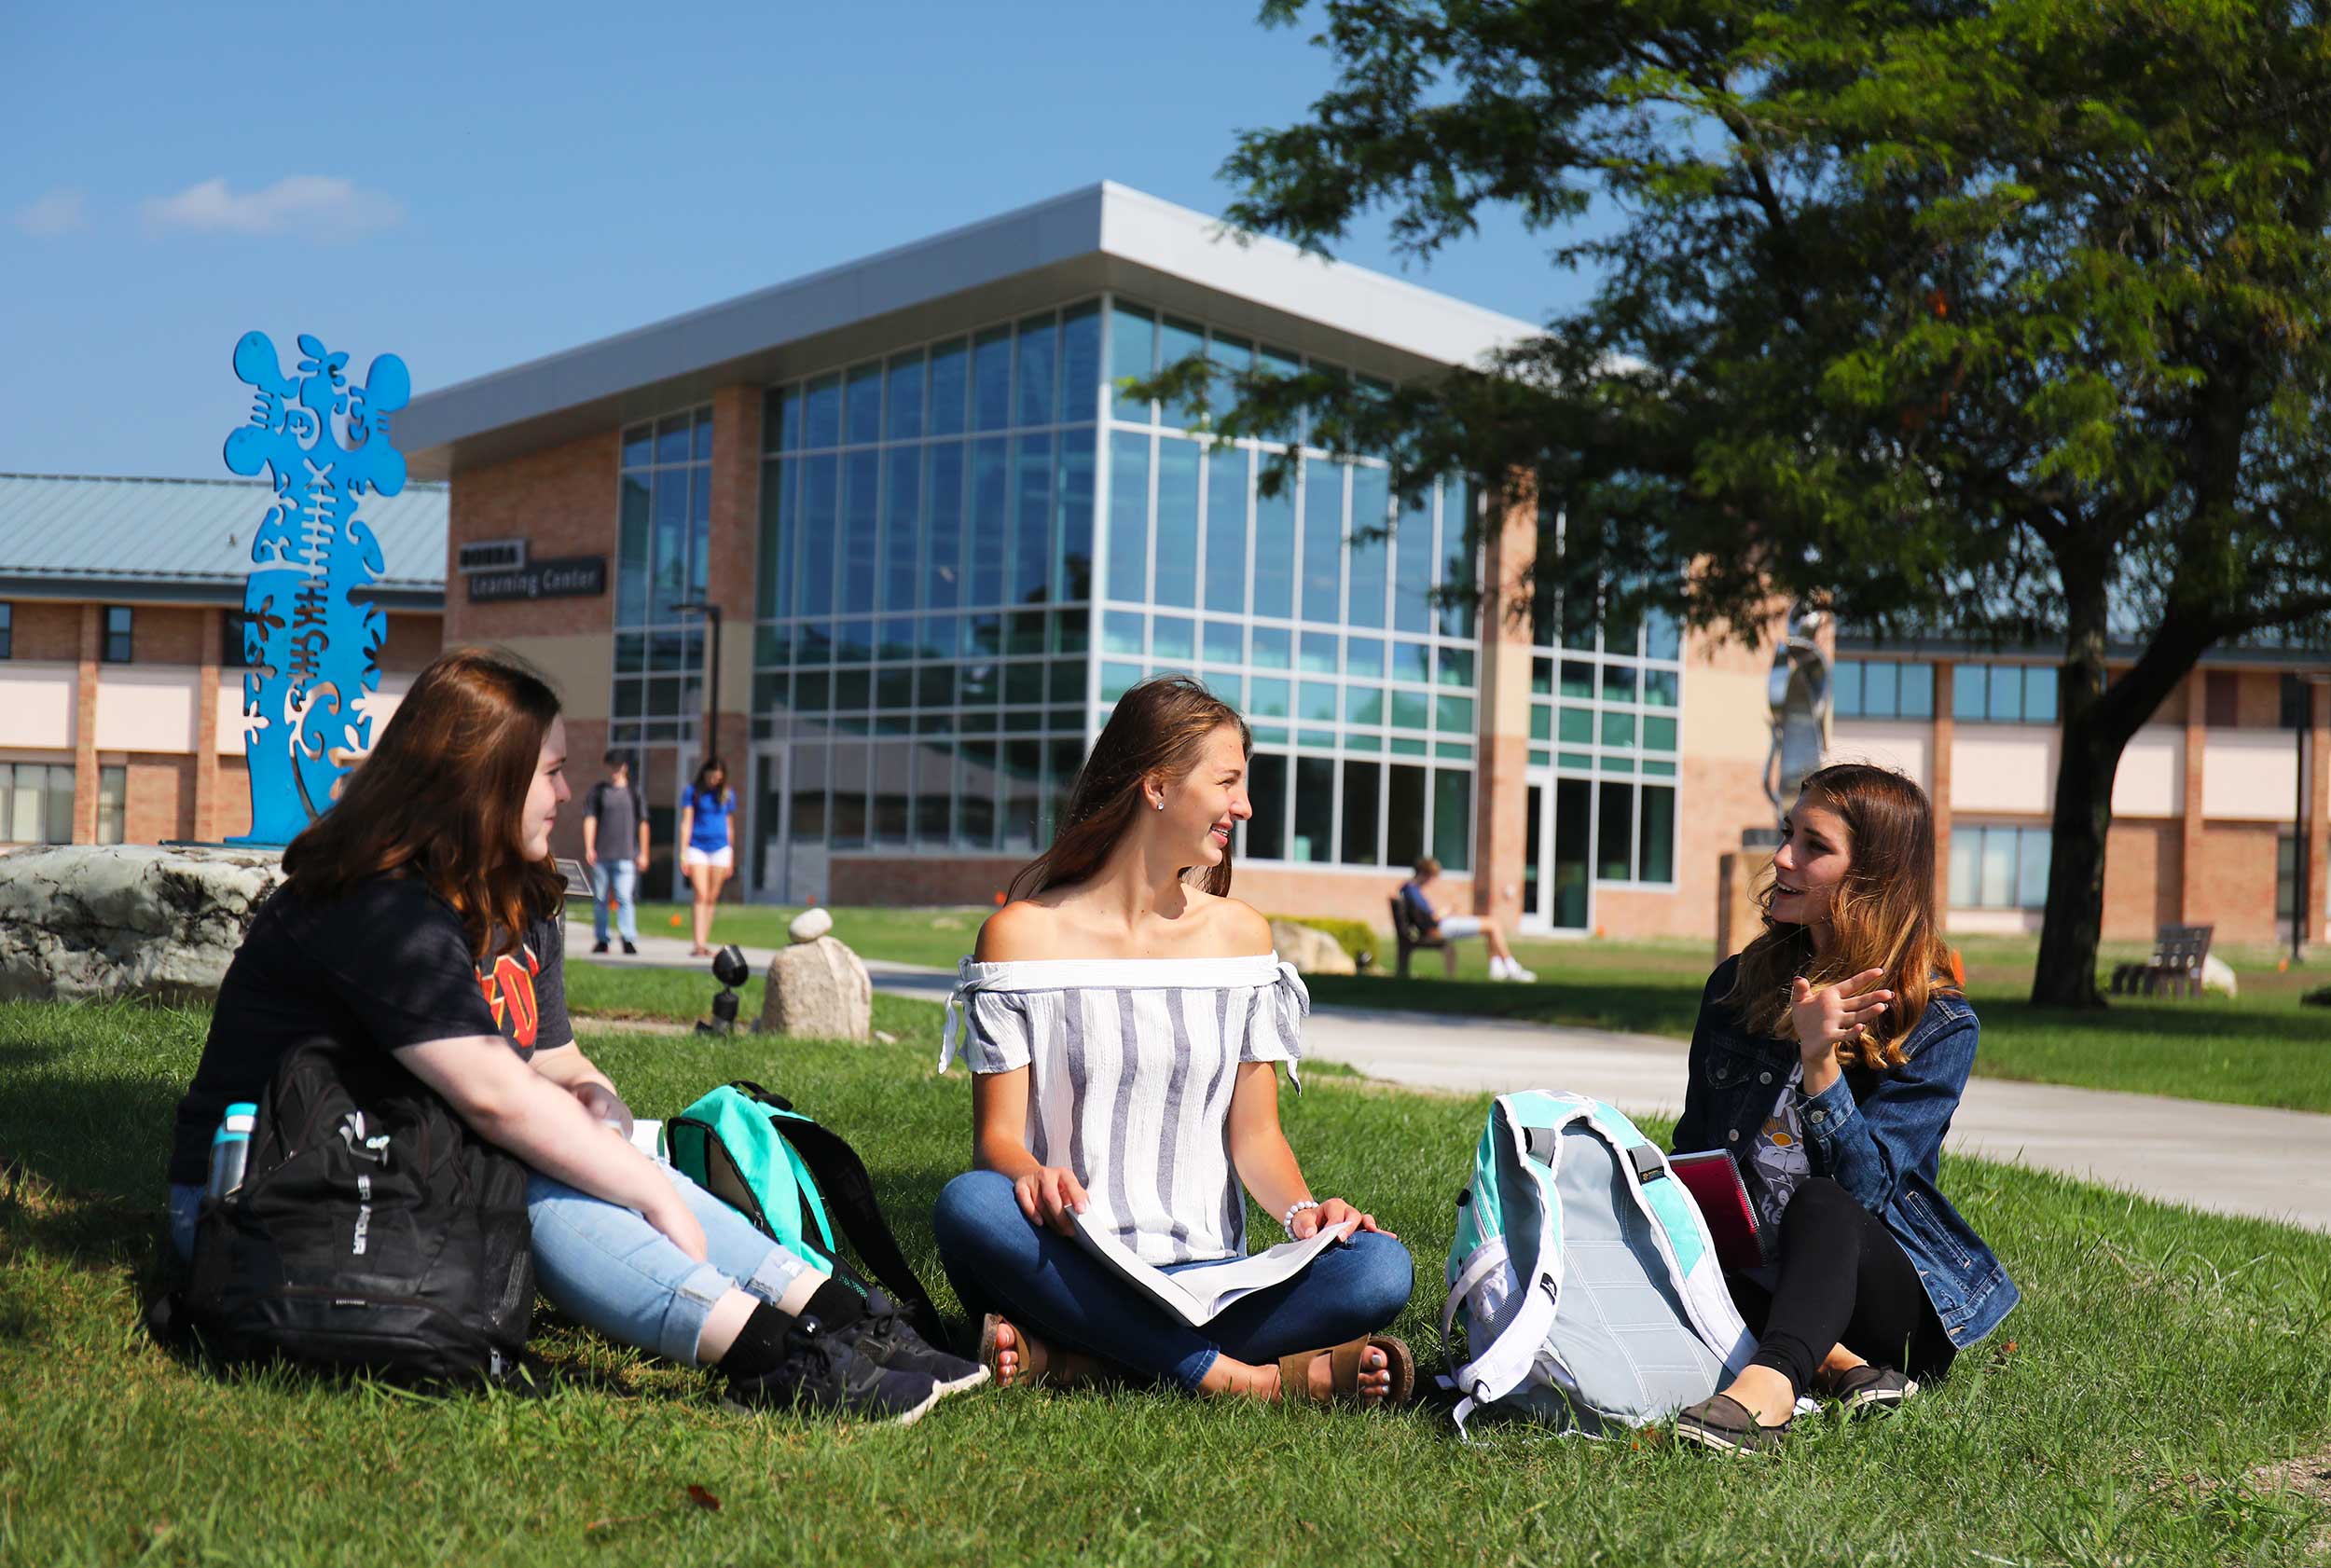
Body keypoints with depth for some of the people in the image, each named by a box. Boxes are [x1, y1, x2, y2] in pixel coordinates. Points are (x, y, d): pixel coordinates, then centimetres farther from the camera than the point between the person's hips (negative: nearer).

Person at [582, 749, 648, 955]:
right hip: (601, 856, 1)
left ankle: (629, 939, -13)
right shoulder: (598, 791, 7)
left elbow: (642, 823, 11)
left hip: (625, 856, -1)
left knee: (625, 898, -11)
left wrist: (643, 853, 9)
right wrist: (589, 848, -8)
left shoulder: (633, 792, 8)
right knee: (600, 899, 7)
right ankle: (601, 940, 16)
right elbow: (590, 819, 2)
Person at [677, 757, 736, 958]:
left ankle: (705, 943, 11)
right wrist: (683, 853, -6)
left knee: (712, 898, 4)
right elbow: (686, 823, 0)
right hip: (697, 847, -2)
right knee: (701, 895, -13)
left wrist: (731, 858, 17)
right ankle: (699, 944, -19)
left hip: (720, 849, 2)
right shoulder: (693, 791, 2)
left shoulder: (728, 794, 9)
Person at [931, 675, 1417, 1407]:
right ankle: (1240, 1378, -30)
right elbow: (996, 1135, -3)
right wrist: (1033, 1175, -27)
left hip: (1207, 1275, 3)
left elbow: (1256, 1133, 11)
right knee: (969, 1204, -35)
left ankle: (1066, 1356, -25)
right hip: (1071, 1264, -3)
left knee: (1382, 1268, -25)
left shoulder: (1240, 934, 12)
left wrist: (1302, 1209, -12)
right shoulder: (1023, 934, 2)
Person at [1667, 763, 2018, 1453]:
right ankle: (1836, 1364, -36)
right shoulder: (1737, 984, 10)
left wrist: (1820, 1060, -27)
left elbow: (1864, 1187, -15)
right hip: (1755, 1278, 4)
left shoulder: (1939, 1024, -5)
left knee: (1819, 1204, -38)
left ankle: (1771, 1384, -63)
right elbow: (1691, 1147, 14)